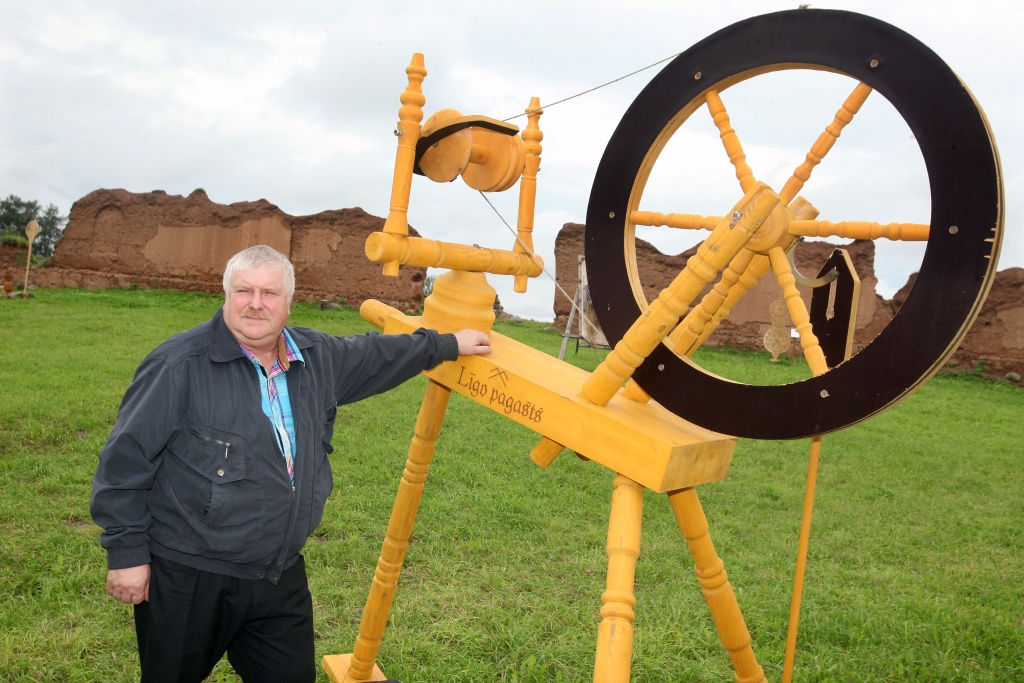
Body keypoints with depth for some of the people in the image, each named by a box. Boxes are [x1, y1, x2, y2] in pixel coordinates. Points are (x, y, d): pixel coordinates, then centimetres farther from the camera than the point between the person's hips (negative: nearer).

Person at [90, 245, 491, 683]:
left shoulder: (319, 358, 2)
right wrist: (126, 552, -10)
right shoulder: (181, 363, -16)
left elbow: (378, 355, 21)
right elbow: (126, 457, -11)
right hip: (186, 579, -5)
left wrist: (448, 345, 27)